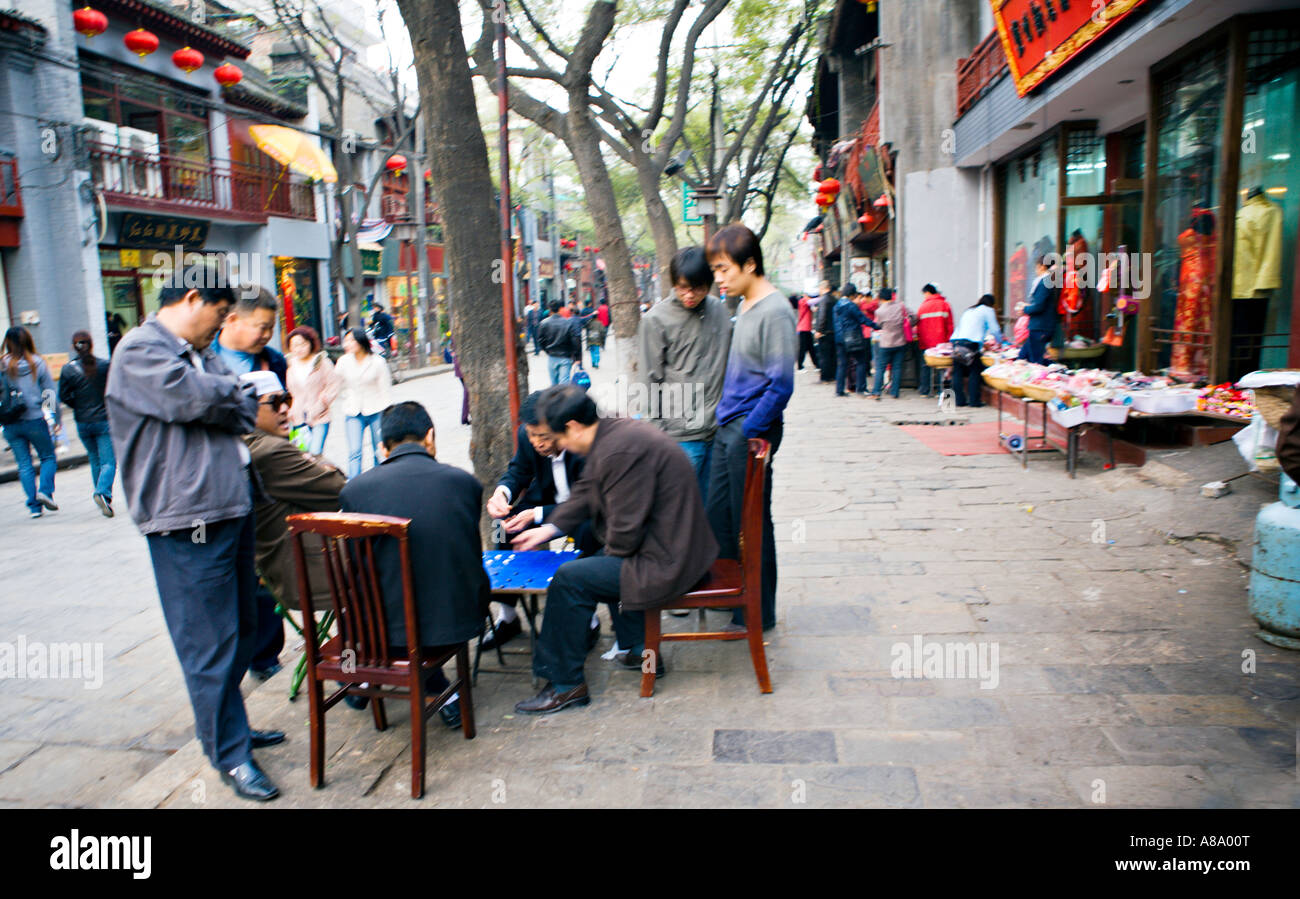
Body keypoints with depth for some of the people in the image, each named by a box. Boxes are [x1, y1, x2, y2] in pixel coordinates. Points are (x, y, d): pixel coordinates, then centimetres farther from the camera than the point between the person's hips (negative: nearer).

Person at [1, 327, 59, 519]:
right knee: (48, 457, 14)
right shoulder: (38, 363, -4)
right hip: (35, 420, -2)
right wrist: (57, 419, 6)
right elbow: (51, 393, -2)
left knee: (24, 465, 9)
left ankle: (34, 506, 7)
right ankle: (45, 491, -8)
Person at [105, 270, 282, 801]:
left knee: (241, 628, 18)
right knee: (210, 639, -2)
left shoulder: (201, 353, 21)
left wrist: (235, 404, -2)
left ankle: (225, 725, 34)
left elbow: (244, 412, 21)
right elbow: (188, 396, -22)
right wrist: (235, 393, -3)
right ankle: (229, 753, 10)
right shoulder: (140, 350, -8)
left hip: (230, 508, 9)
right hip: (187, 522, -9)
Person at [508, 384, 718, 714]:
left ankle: (565, 684, 6)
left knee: (569, 579, -8)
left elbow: (626, 530, -22)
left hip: (667, 562, -11)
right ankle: (640, 651, 34)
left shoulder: (620, 450, -25)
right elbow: (587, 492, 19)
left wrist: (611, 551, -1)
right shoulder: (615, 431, 7)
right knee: (597, 562, 30)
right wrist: (549, 528, 13)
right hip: (680, 548, 11)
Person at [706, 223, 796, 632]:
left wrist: (748, 433, -18)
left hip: (752, 432, -9)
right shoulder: (743, 306, 12)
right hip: (727, 428, 9)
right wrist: (727, 423, 15)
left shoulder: (775, 312, -16)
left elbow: (781, 384, -20)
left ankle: (758, 613, 17)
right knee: (717, 515, 15)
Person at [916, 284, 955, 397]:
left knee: (925, 366, 7)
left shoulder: (923, 306, -1)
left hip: (926, 342, -1)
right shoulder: (945, 305, 4)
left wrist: (919, 338, 13)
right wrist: (948, 340, 10)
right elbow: (950, 325, 4)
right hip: (941, 341, 1)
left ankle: (924, 390, 9)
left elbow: (919, 325, 3)